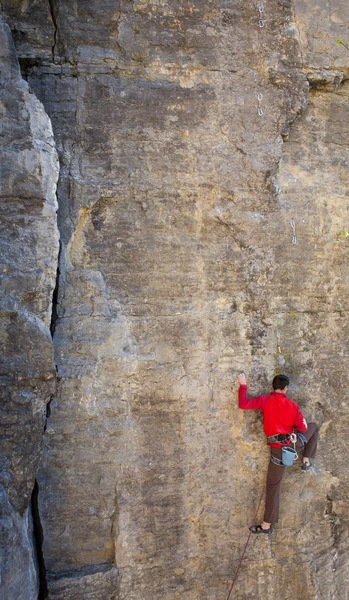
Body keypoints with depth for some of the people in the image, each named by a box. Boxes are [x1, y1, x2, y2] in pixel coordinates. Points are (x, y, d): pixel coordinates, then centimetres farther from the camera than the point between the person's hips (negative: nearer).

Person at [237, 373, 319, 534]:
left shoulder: (265, 400, -6)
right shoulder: (292, 405, -2)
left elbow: (243, 404, -11)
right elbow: (302, 427, 0)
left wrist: (243, 385, 0)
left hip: (278, 449, 0)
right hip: (295, 442, 1)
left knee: (273, 485, 10)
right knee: (314, 427, 29)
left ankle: (267, 525, 12)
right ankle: (306, 462, 32)